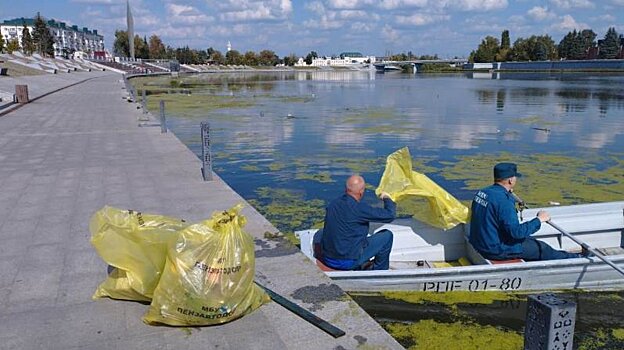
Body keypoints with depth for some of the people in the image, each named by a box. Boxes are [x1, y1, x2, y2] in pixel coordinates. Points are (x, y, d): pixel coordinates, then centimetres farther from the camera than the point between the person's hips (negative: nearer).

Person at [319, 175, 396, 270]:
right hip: (348, 262, -7)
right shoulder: (359, 208, -20)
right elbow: (390, 215, -13)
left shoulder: (333, 204, 2)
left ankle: (358, 270, 32)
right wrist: (387, 198, 7)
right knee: (387, 235, 4)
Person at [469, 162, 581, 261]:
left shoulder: (482, 192, 1)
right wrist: (539, 220, -15)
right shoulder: (503, 200, -27)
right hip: (497, 251, -9)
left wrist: (508, 193, 19)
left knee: (532, 240, 25)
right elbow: (516, 231, -27)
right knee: (542, 248, 10)